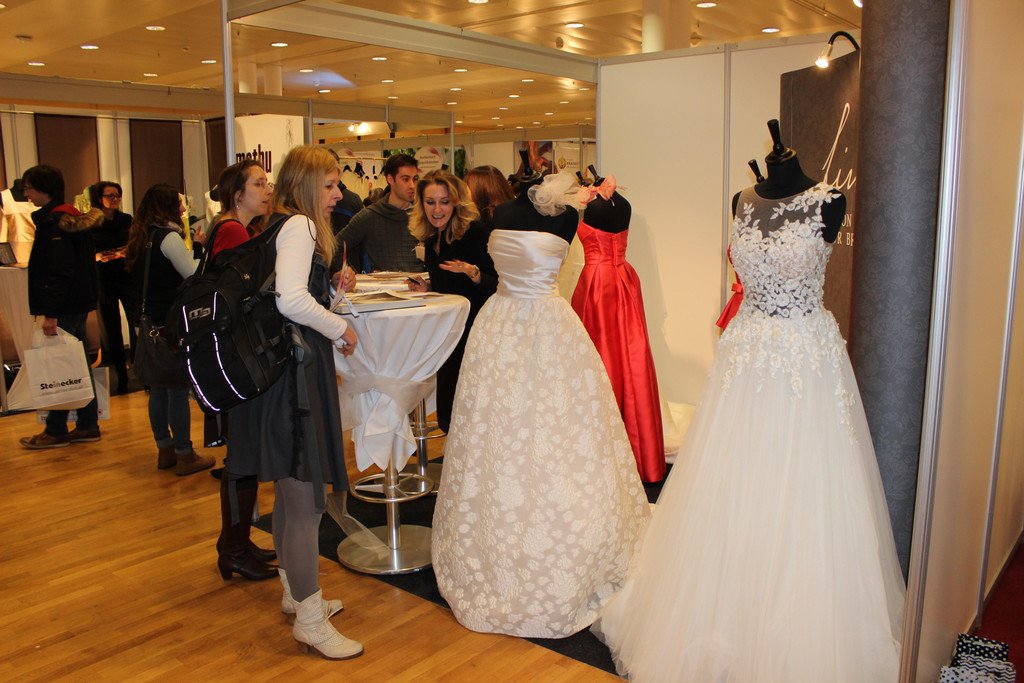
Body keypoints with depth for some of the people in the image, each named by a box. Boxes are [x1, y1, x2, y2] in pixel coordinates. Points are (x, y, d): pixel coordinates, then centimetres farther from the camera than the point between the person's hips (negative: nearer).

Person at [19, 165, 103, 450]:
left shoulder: (54, 221, -14)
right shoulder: (72, 217, 15)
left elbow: (59, 271, -21)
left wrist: (51, 313, -22)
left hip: (65, 307, -10)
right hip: (79, 303, 10)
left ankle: (56, 431, 7)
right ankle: (88, 426, 18)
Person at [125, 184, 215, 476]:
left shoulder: (140, 238, 12)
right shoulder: (168, 237, -14)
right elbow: (194, 274, -17)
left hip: (148, 321, 9)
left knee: (158, 387, 14)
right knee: (179, 389, -3)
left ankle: (165, 450, 23)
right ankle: (185, 455, 4)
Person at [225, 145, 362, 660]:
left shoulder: (288, 225, 16)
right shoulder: (299, 226, -13)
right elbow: (291, 299, -26)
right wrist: (339, 328, -13)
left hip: (288, 365, 11)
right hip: (295, 368, -11)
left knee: (290, 491, 19)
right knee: (305, 497, -4)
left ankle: (296, 592, 34)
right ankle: (310, 618, 7)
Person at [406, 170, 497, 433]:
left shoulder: (476, 232, -15)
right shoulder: (431, 238, 7)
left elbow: (496, 286, -18)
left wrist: (472, 272, -35)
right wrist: (426, 289, 1)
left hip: (474, 331, -8)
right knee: (448, 417, 16)